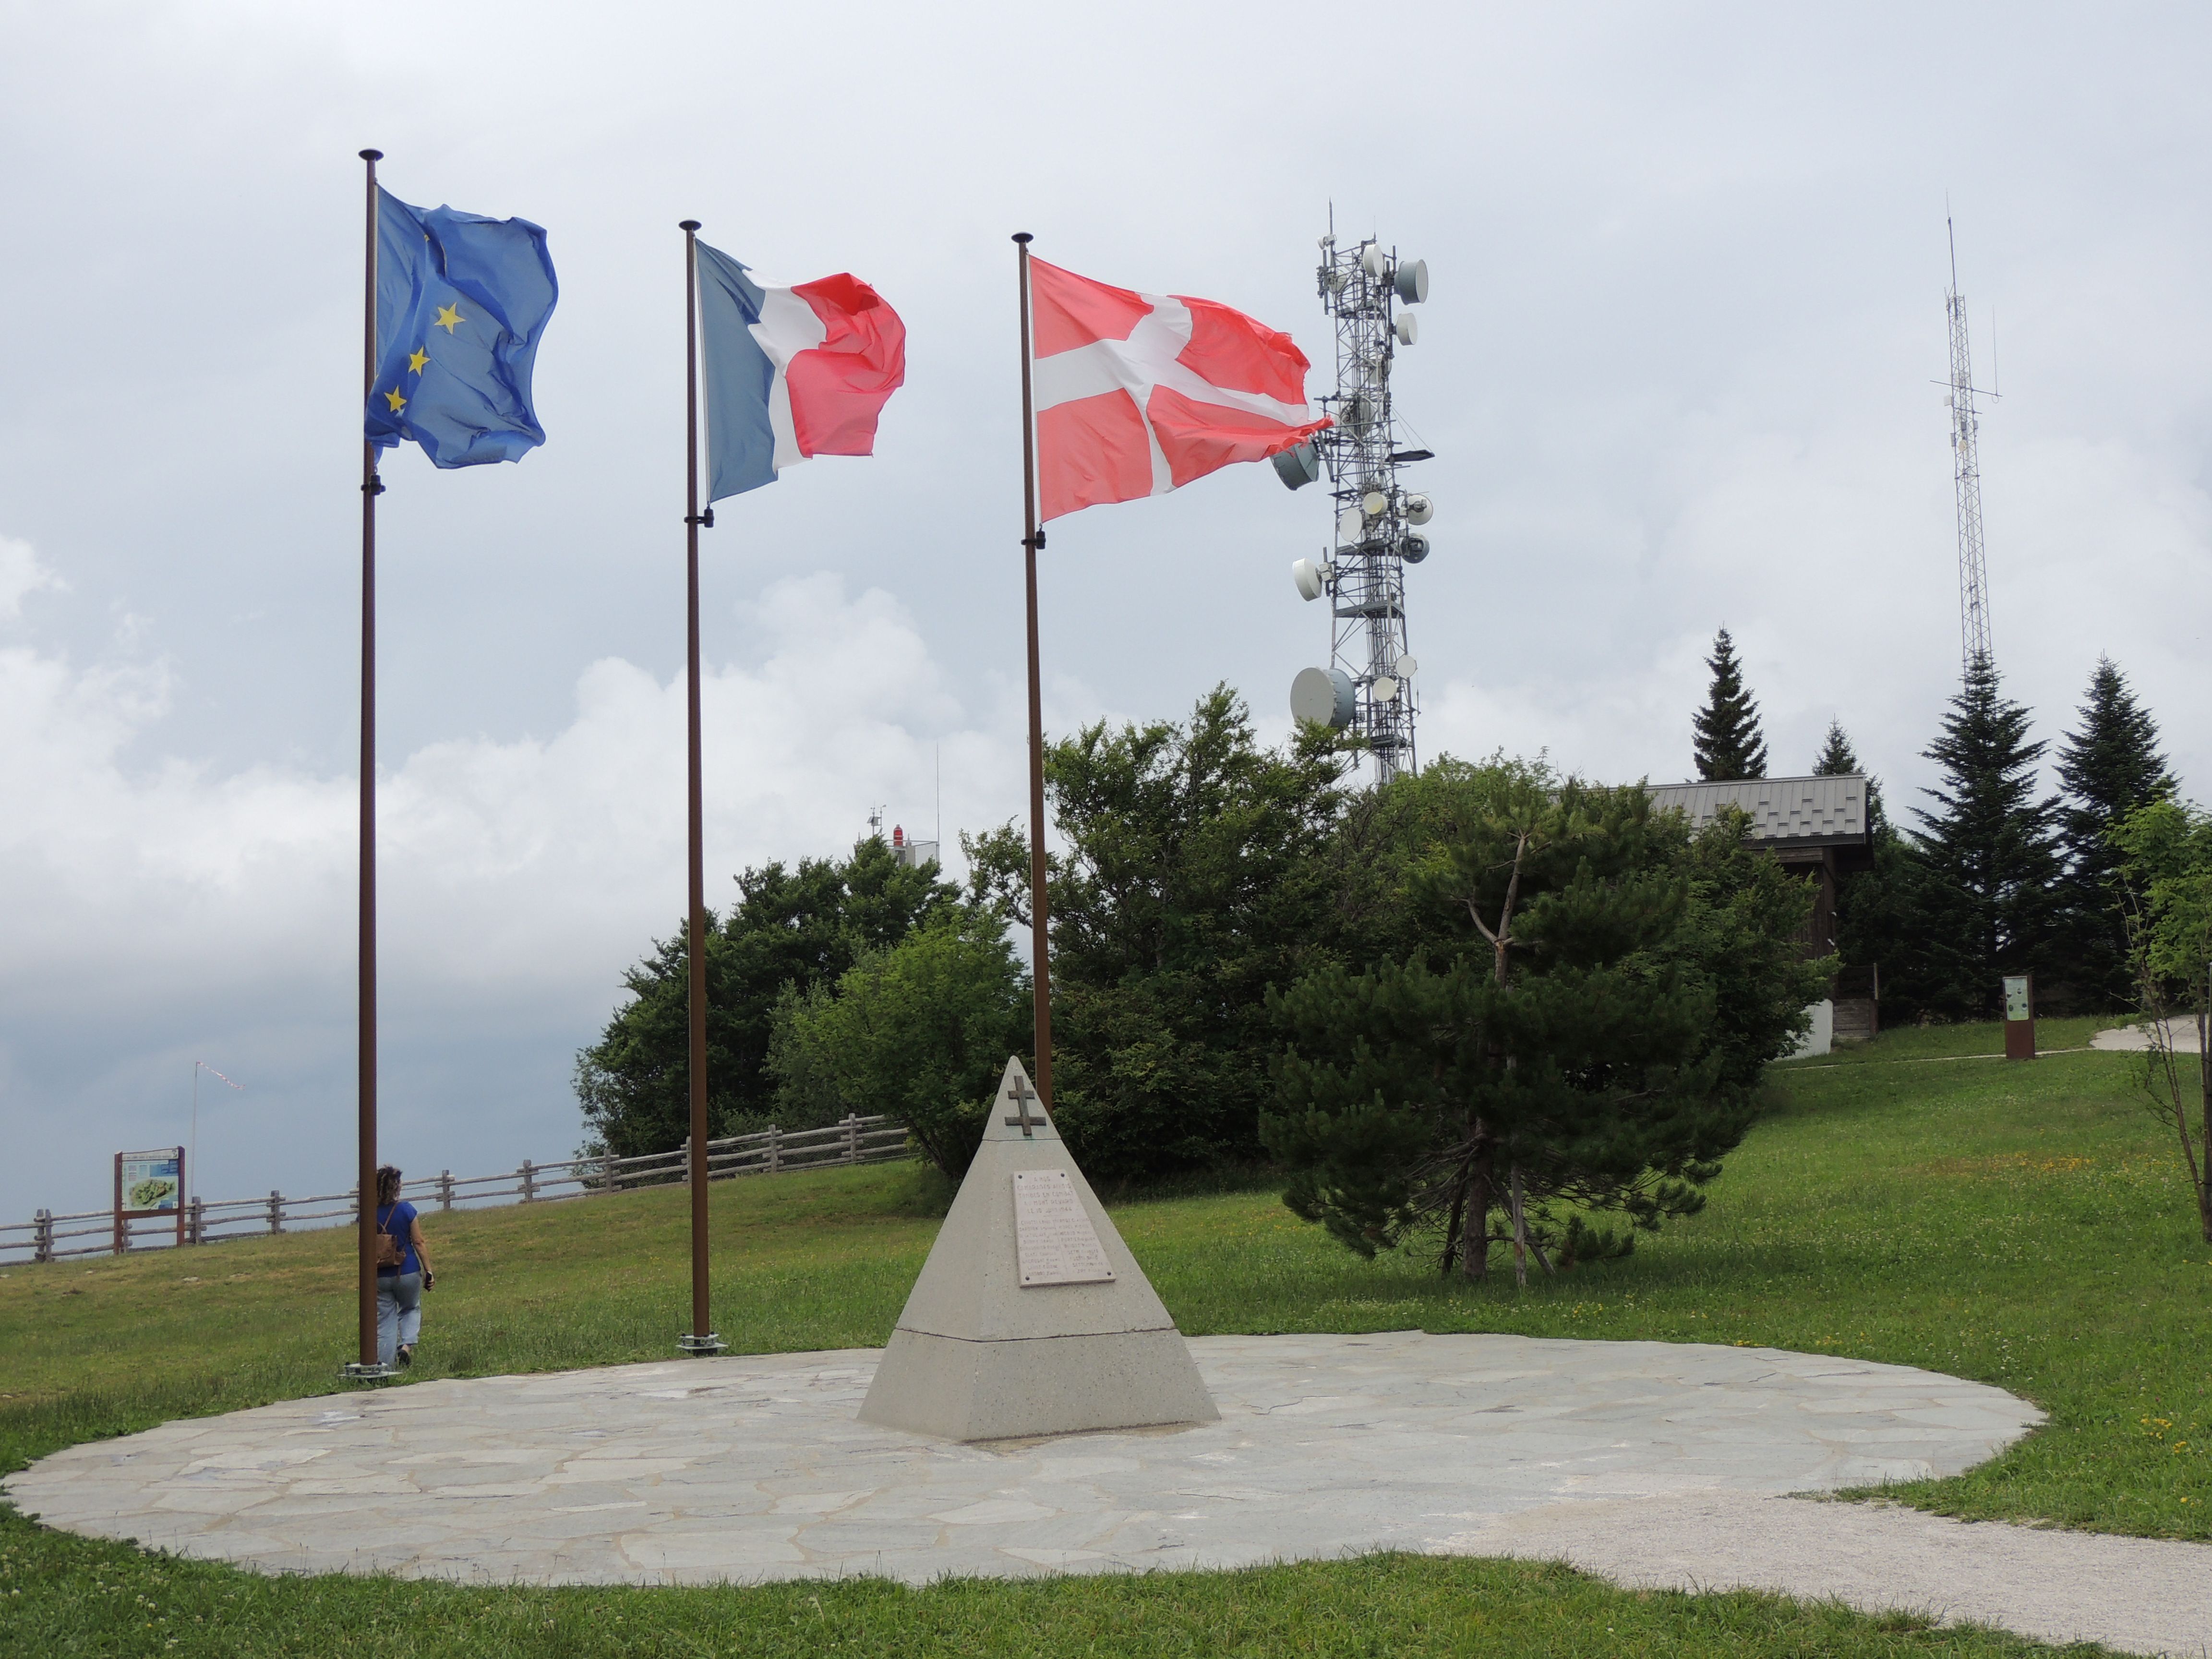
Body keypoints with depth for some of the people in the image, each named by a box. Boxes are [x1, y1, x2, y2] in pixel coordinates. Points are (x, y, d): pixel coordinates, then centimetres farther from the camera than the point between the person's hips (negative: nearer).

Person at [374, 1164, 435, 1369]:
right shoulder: (406, 1210, -10)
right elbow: (419, 1243, -7)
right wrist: (429, 1271, -1)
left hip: (381, 1276, 1)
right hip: (408, 1273, -1)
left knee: (385, 1321, 10)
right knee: (411, 1310, 23)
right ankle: (407, 1344, -1)